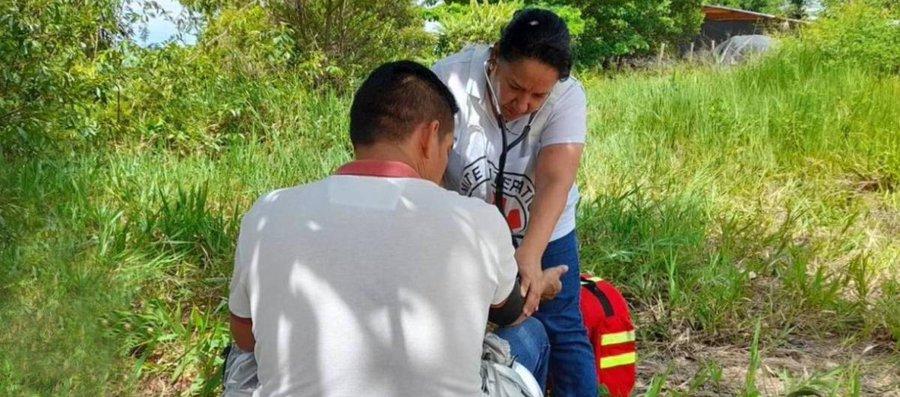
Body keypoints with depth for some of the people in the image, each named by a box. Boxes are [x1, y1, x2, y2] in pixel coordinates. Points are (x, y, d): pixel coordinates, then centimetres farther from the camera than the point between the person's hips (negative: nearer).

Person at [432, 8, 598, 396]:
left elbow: (556, 179, -33)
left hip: (542, 234, 1)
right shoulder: (451, 79, -26)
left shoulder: (568, 97, -22)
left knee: (561, 330, 3)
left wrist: (529, 254, -48)